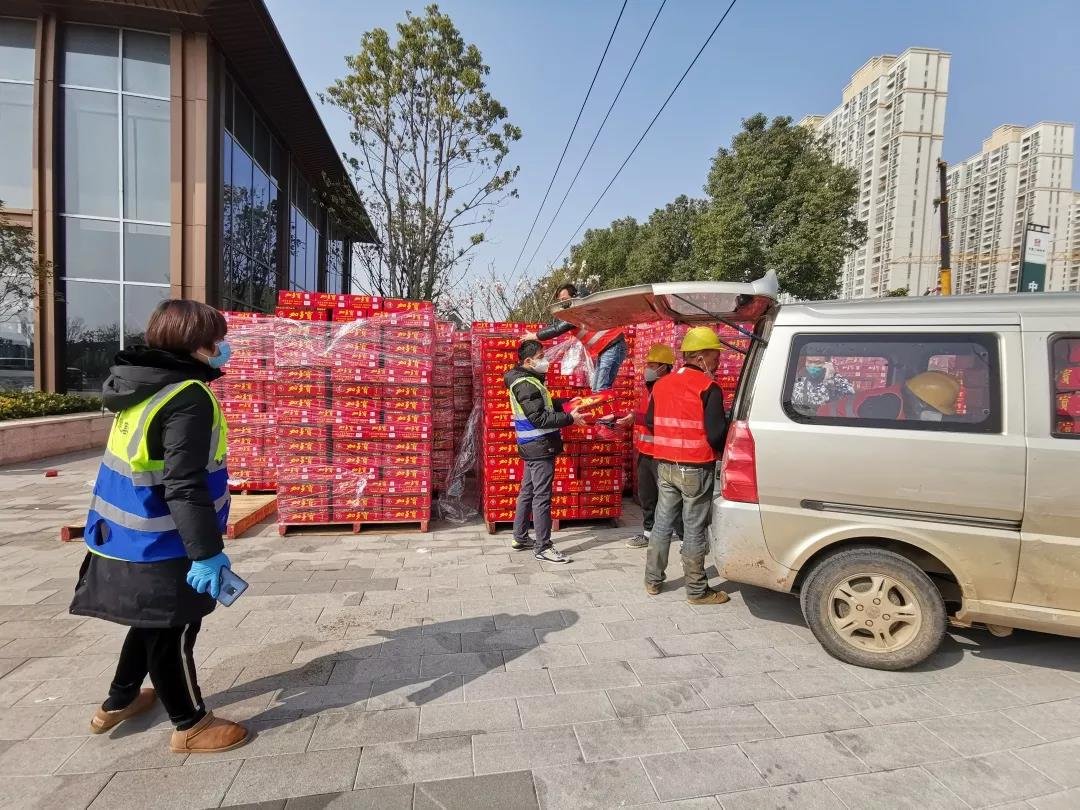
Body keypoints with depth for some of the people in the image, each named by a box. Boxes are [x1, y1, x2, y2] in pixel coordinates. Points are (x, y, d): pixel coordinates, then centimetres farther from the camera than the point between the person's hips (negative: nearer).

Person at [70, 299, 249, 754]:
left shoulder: (144, 386, 6)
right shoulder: (189, 397, -24)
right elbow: (184, 485, -28)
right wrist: (206, 550, -24)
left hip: (131, 535, 10)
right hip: (159, 546, -9)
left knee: (154, 622, 27)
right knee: (172, 632, 7)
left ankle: (120, 701, 47)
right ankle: (191, 725, 25)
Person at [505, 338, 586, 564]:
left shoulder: (527, 379, 13)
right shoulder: (526, 384, -19)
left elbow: (541, 406, 19)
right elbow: (539, 419, -25)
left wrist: (564, 404, 8)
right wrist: (569, 418, -23)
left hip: (532, 446, 11)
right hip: (540, 446, -11)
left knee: (527, 492, 17)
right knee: (542, 496, -5)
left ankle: (520, 538, 28)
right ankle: (542, 548, 2)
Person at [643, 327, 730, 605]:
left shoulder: (662, 384, 7)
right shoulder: (708, 387, -13)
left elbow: (650, 422, 13)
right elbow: (716, 434, -17)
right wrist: (724, 451, 3)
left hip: (665, 466, 6)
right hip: (695, 469, -6)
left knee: (662, 523, 15)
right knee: (694, 529, 3)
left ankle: (652, 581, 24)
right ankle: (697, 590, 15)